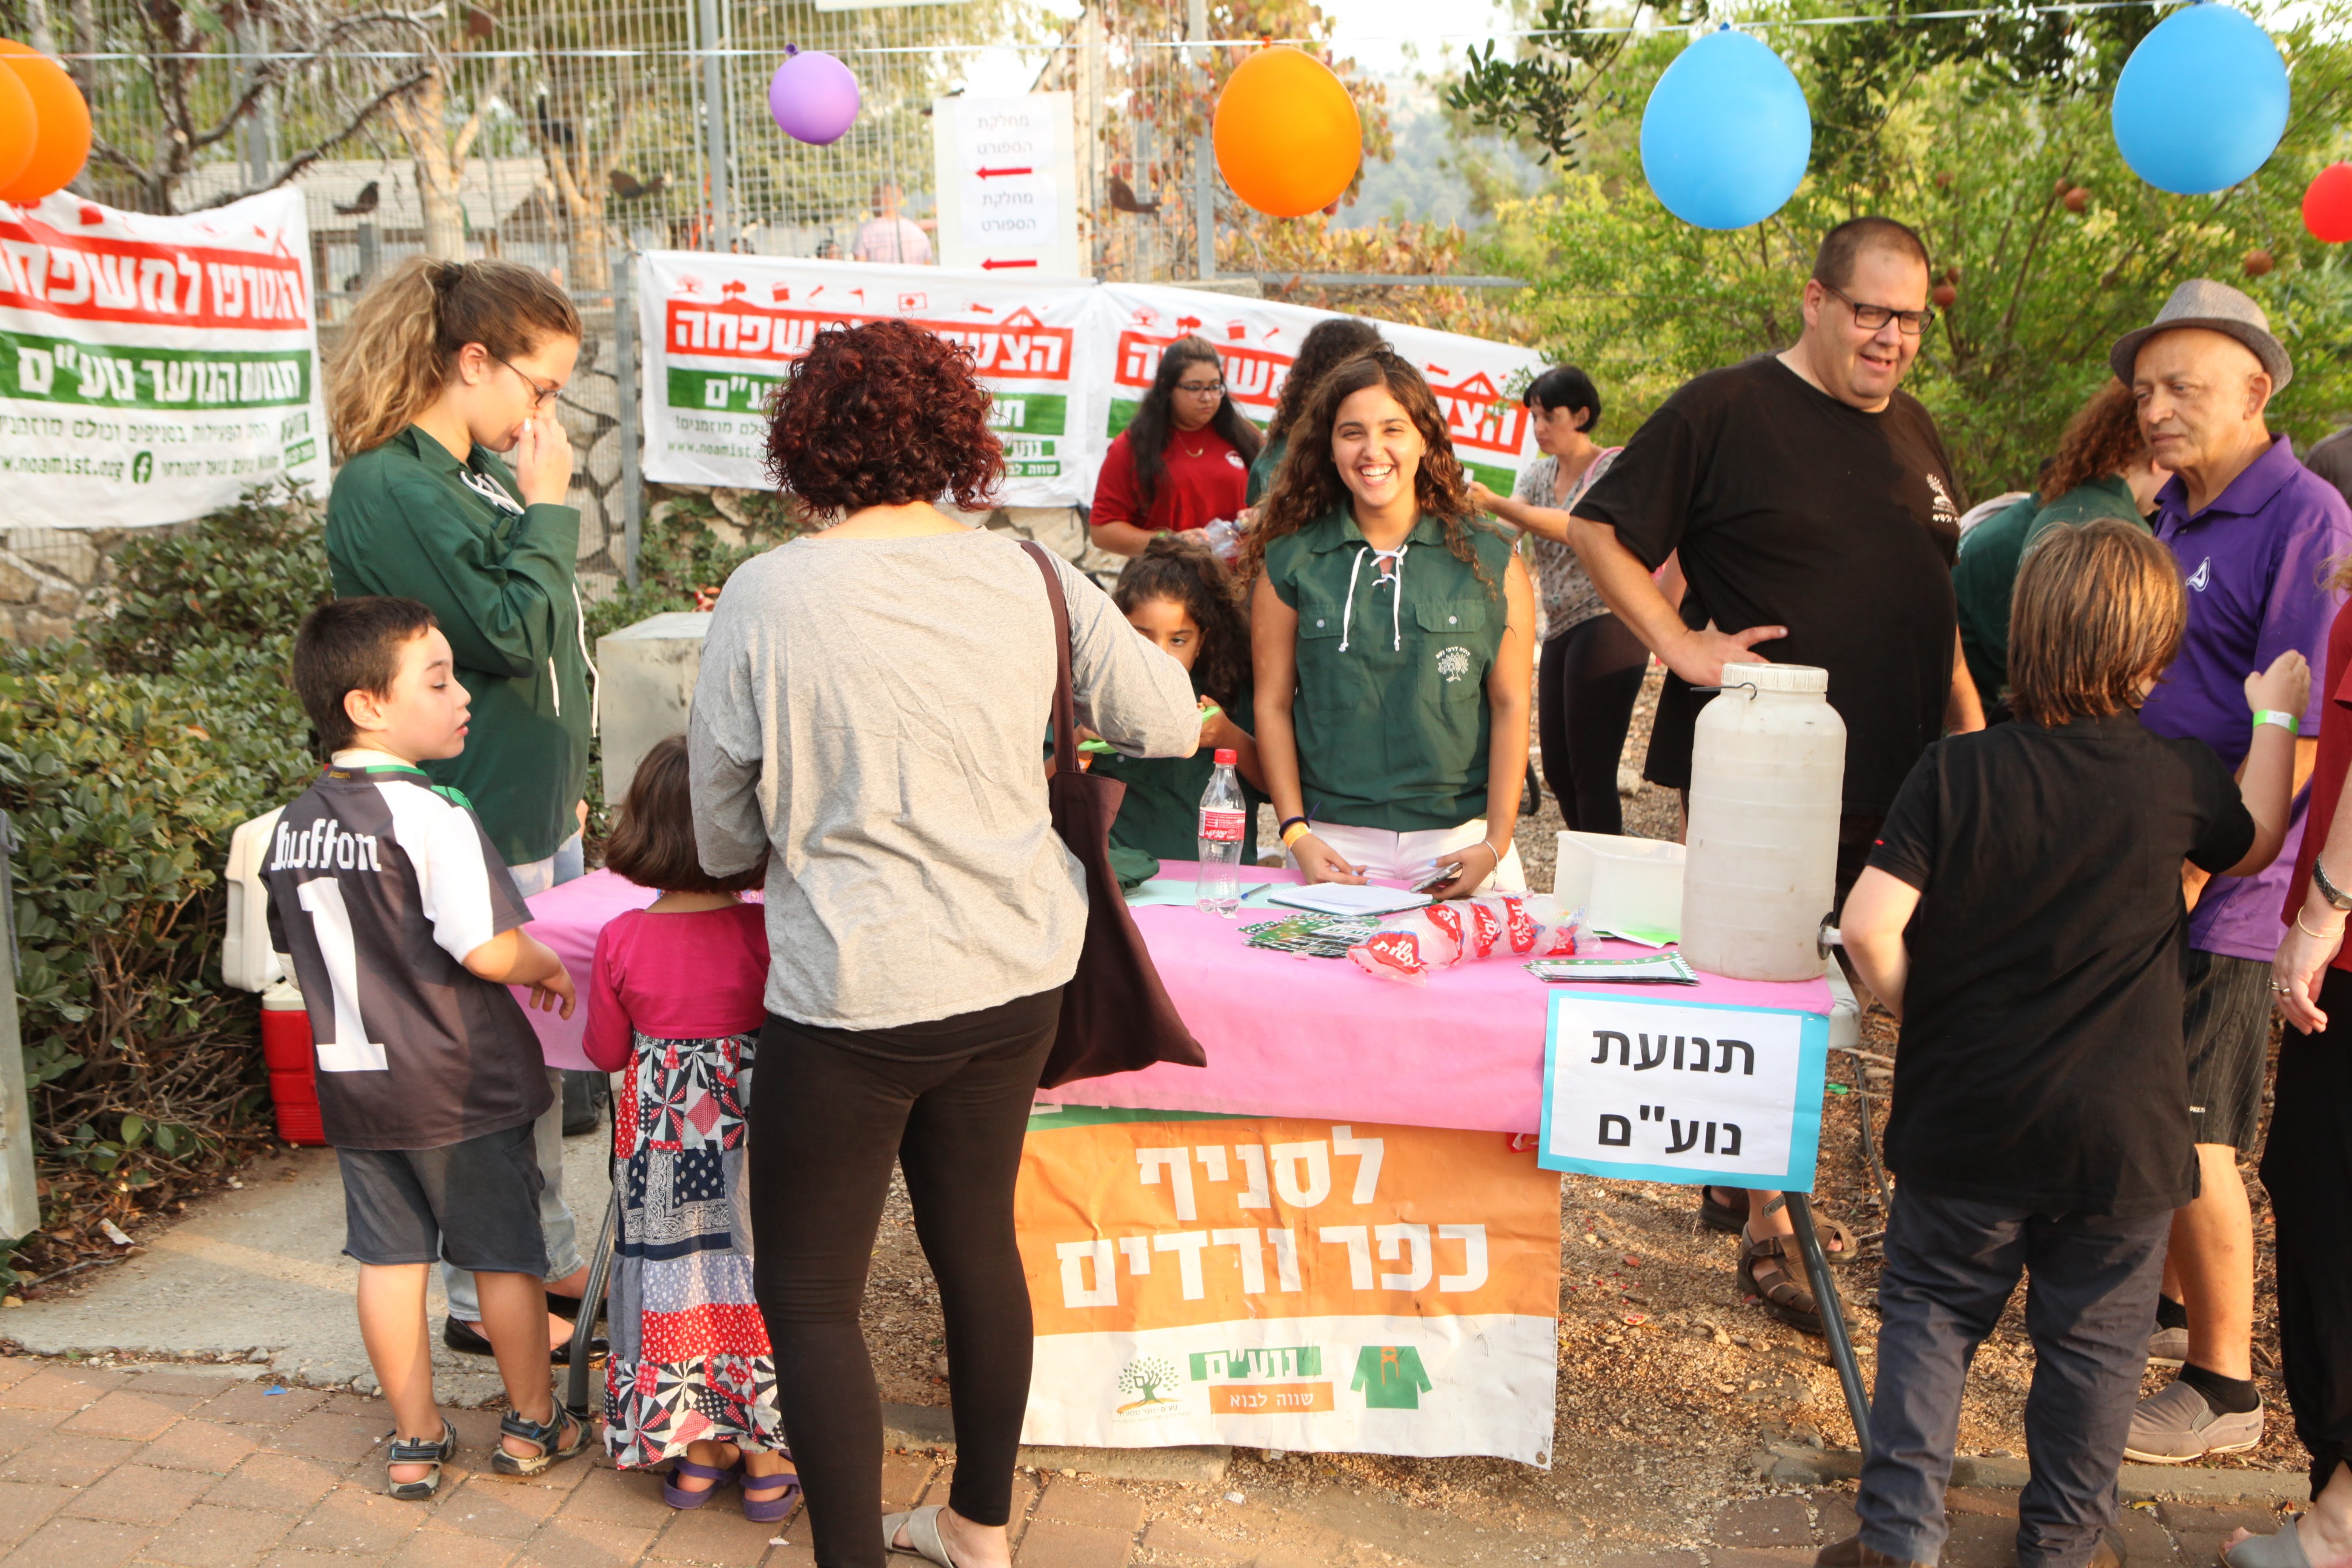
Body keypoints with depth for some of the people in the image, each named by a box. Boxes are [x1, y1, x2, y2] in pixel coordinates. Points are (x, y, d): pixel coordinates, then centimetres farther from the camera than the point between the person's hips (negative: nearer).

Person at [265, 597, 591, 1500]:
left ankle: (415, 1441, 23)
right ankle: (531, 1426, 24)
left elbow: (298, 947, 14)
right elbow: (490, 950, -26)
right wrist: (550, 971, -7)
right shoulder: (429, 814, -21)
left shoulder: (294, 826, 3)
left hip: (351, 1079, 6)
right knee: (504, 1255, 10)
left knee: (388, 1258, 13)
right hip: (461, 1085, -6)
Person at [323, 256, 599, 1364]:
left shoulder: (483, 472, 11)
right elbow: (510, 635, -24)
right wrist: (549, 512, -13)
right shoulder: (386, 490, -17)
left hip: (536, 817, 9)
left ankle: (553, 1262, 32)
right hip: (473, 830, -9)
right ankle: (487, 1300, 17)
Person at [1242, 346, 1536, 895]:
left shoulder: (1490, 563, 3)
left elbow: (1511, 706, 2)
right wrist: (1296, 834, -5)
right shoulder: (1289, 562, 4)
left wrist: (1495, 845, -6)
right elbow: (1272, 704, 4)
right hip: (1335, 842, 0)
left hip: (1461, 838, 0)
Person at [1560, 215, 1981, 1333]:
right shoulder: (1726, 412, -8)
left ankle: (1733, 1180, 32)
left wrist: (1968, 717, 13)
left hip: (1882, 775, 7)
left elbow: (1931, 598, 23)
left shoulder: (1913, 432, 15)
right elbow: (1599, 532, -8)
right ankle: (1767, 1232, 7)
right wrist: (1682, 645, -18)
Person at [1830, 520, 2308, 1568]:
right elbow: (2254, 847, 16)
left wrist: (1921, 1017, 1)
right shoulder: (2180, 780, -7)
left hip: (1966, 1121, 0)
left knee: (1930, 1316, 14)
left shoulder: (1956, 771, -12)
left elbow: (1868, 928, -18)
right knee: (2092, 1344, 16)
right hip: (2121, 1131, 1)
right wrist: (2275, 719, 28)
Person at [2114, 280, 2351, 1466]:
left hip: (2221, 893, -8)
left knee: (2192, 1141, -1)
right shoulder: (2169, 514, 12)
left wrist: (2190, 868, -21)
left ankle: (2222, 1387, 14)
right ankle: (2177, 1304, 36)